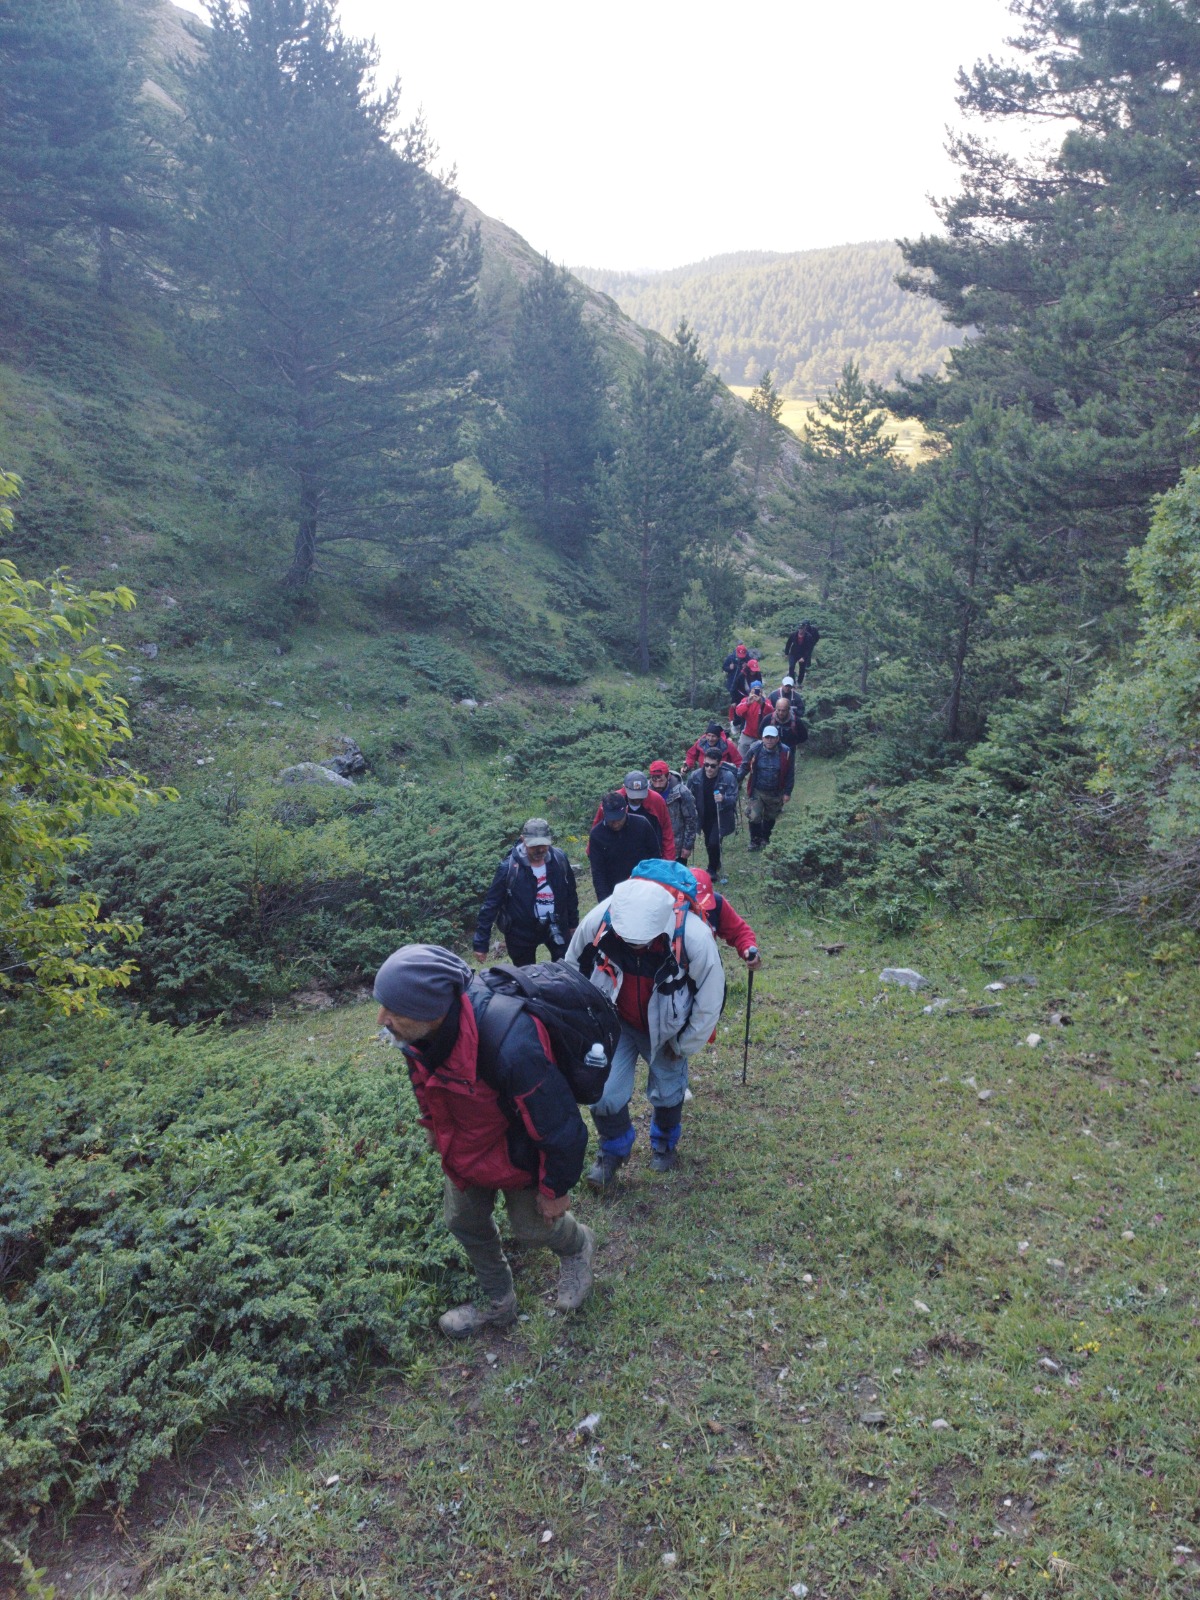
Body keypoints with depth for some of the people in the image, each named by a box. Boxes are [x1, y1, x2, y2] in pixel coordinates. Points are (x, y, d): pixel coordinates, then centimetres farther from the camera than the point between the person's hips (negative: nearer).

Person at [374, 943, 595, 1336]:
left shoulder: (510, 1049, -48)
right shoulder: (419, 1029, -26)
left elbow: (560, 1127, -32)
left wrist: (555, 1188, -16)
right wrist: (431, 1124, 17)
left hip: (515, 1153, -6)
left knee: (532, 1225, 16)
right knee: (464, 1221, 21)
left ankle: (576, 1246, 53)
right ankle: (498, 1304, 49)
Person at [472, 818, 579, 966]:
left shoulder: (559, 859, -10)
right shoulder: (509, 867, -20)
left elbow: (570, 894, 7)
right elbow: (491, 904, -14)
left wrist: (573, 923, 15)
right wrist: (481, 942, -15)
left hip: (555, 926, 3)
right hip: (521, 932, -2)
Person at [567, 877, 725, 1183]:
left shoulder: (695, 936, -35)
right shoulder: (598, 920, -30)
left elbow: (710, 999, -17)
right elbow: (573, 969, -8)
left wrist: (684, 1045, -5)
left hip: (665, 1029, -1)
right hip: (615, 1023, 1)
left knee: (667, 1093, 17)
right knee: (604, 1094, -3)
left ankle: (664, 1144, 50)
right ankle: (613, 1151, 29)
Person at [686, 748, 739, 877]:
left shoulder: (728, 777, -23)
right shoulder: (695, 776, -13)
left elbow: (733, 798, -23)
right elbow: (690, 797, 1)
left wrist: (723, 799, -42)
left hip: (721, 817, -4)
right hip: (704, 817, 4)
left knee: (713, 842, -15)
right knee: (708, 844, 16)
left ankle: (712, 869, 9)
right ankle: (715, 864, 44)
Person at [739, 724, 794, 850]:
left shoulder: (785, 752, -12)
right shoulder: (755, 750, -14)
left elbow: (790, 774, -3)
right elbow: (745, 767, -1)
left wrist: (787, 792, -3)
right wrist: (737, 780, -13)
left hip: (775, 793, 1)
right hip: (757, 791, -1)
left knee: (770, 818, 17)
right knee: (754, 817, -9)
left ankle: (765, 839, 40)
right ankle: (755, 841, 12)